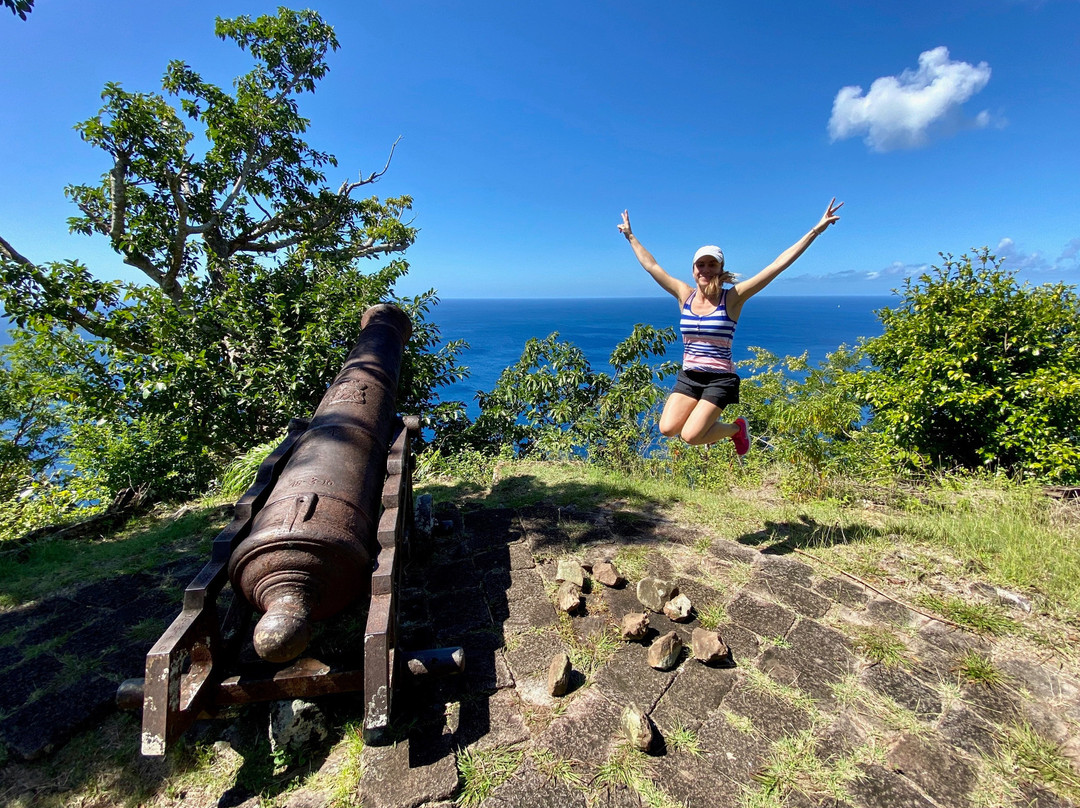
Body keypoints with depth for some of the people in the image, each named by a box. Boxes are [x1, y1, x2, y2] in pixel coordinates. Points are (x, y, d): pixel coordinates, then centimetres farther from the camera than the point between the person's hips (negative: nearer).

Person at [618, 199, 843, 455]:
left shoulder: (732, 297, -5)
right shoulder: (685, 295, 4)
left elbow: (777, 265, -8)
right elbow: (651, 266, 12)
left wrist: (816, 230, -10)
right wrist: (630, 236, 19)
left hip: (720, 379, -3)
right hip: (688, 377, 4)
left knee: (690, 436, -16)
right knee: (667, 429, -16)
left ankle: (735, 428, 16)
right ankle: (707, 422, 17)